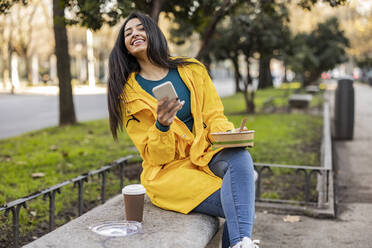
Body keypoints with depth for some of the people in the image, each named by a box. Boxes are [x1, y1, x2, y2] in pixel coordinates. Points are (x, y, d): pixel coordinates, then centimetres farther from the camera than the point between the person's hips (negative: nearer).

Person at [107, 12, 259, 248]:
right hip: (168, 171, -3)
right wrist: (162, 126, -25)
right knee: (237, 202, -29)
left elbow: (214, 116, 7)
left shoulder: (192, 70, 8)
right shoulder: (128, 94, 1)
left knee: (240, 158, -33)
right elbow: (155, 156, -3)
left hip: (205, 156, 3)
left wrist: (229, 134, -17)